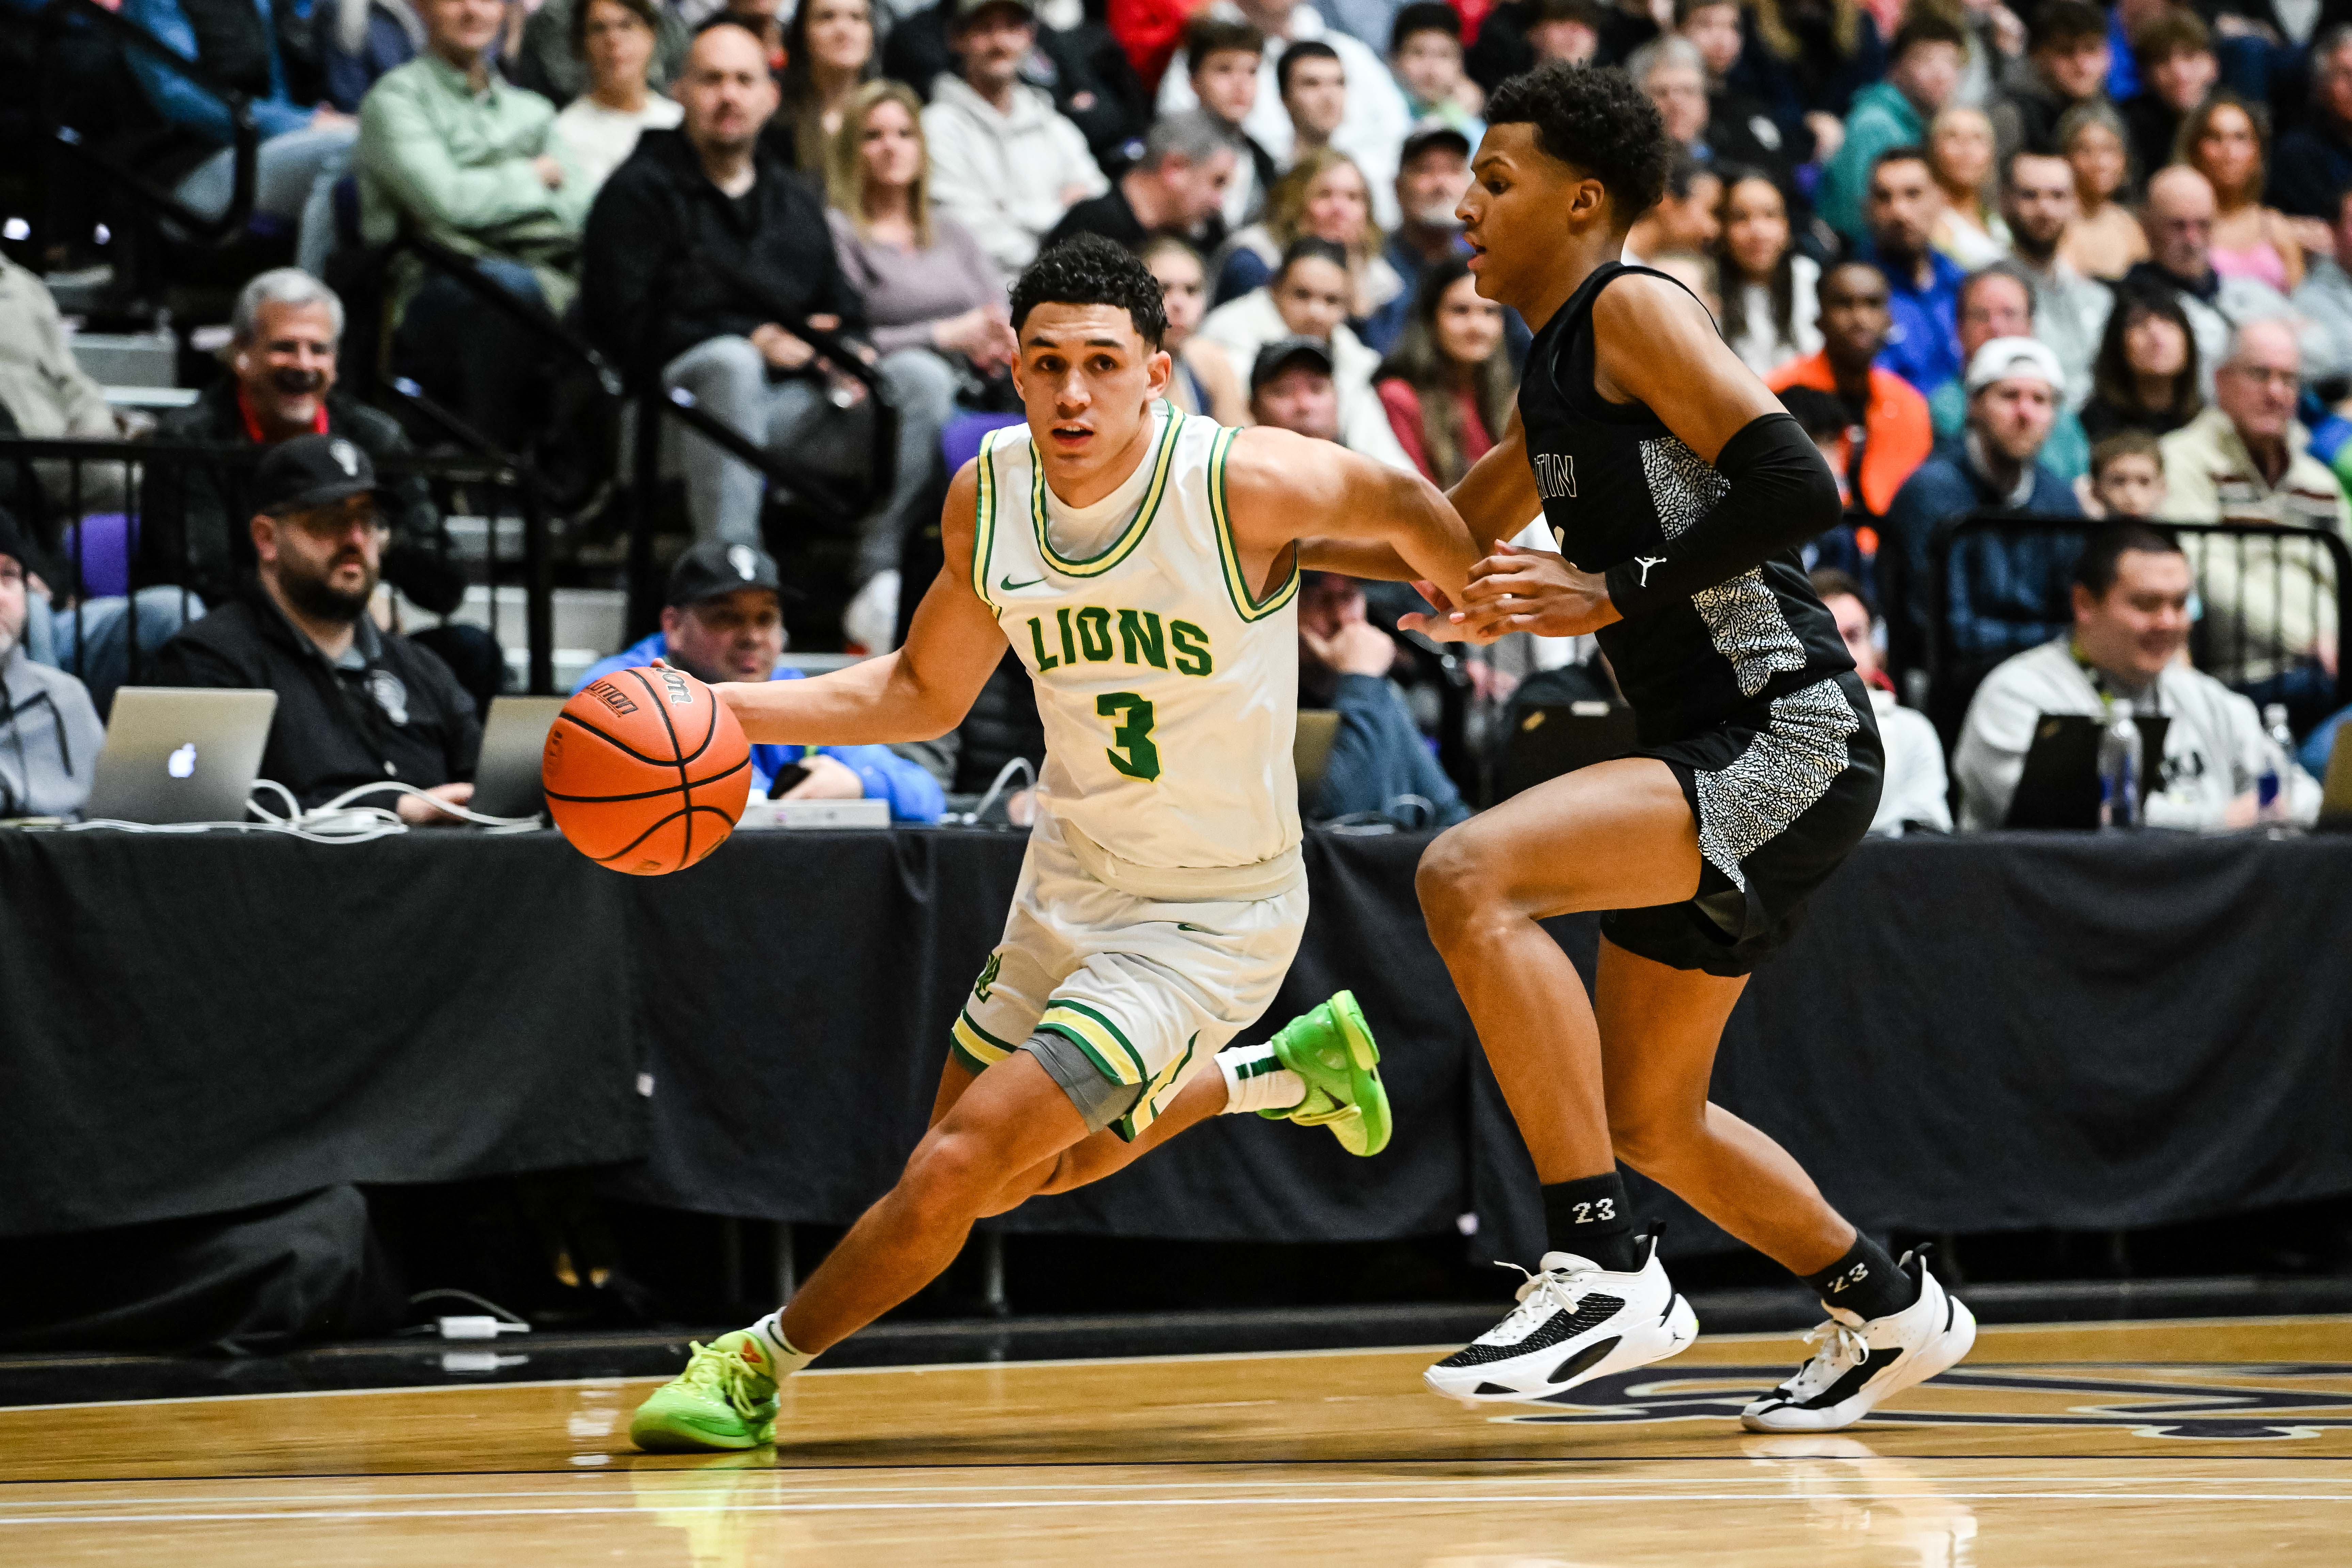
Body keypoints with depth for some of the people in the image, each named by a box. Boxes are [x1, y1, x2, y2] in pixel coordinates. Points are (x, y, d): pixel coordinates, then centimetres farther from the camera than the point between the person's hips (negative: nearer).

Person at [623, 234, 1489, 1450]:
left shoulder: (1245, 485, -27)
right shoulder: (986, 498, -10)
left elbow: (1403, 509, -7)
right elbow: (925, 692, 5)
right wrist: (727, 711, -8)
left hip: (1212, 915, -6)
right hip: (1073, 879, 6)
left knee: (957, 1171, -14)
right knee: (1033, 1168, 25)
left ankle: (760, 1361, 8)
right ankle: (1286, 1072, 44)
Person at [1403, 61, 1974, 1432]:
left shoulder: (1635, 311, -9)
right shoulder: (1557, 371, 19)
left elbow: (1797, 490, -22)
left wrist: (1611, 595, -20)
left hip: (1789, 740, -10)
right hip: (1716, 755, 10)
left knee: (1471, 873, -28)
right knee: (1648, 1120, 18)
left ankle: (1608, 1269, -27)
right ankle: (1890, 1309, 38)